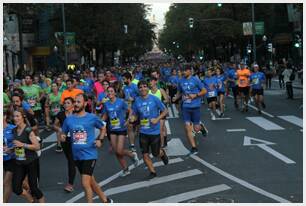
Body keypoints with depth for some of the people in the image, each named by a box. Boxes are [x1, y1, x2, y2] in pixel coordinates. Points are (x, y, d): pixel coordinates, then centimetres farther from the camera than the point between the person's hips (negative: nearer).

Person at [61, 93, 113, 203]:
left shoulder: (92, 118, -6)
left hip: (89, 155, -5)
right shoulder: (69, 119, 2)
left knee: (85, 183, -14)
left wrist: (100, 140, -4)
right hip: (77, 156, 5)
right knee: (91, 181, 16)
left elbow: (103, 128, 11)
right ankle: (106, 200, 35)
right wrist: (62, 137, -11)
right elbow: (63, 133, 12)